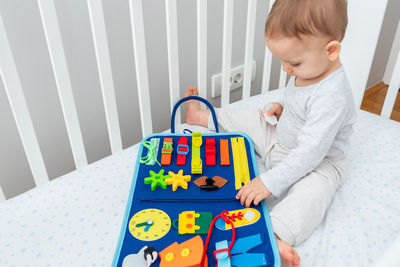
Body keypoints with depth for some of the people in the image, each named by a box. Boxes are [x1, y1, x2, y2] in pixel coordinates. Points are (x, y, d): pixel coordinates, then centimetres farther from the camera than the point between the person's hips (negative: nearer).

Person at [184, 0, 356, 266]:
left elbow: (310, 152, -37)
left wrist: (270, 182, -38)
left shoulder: (333, 96, -36)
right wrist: (282, 107, -5)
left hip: (316, 163, -8)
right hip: (280, 138, 8)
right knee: (248, 117, 11)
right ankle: (202, 116, 33)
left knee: (310, 191, -39)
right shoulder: (308, 68, -8)